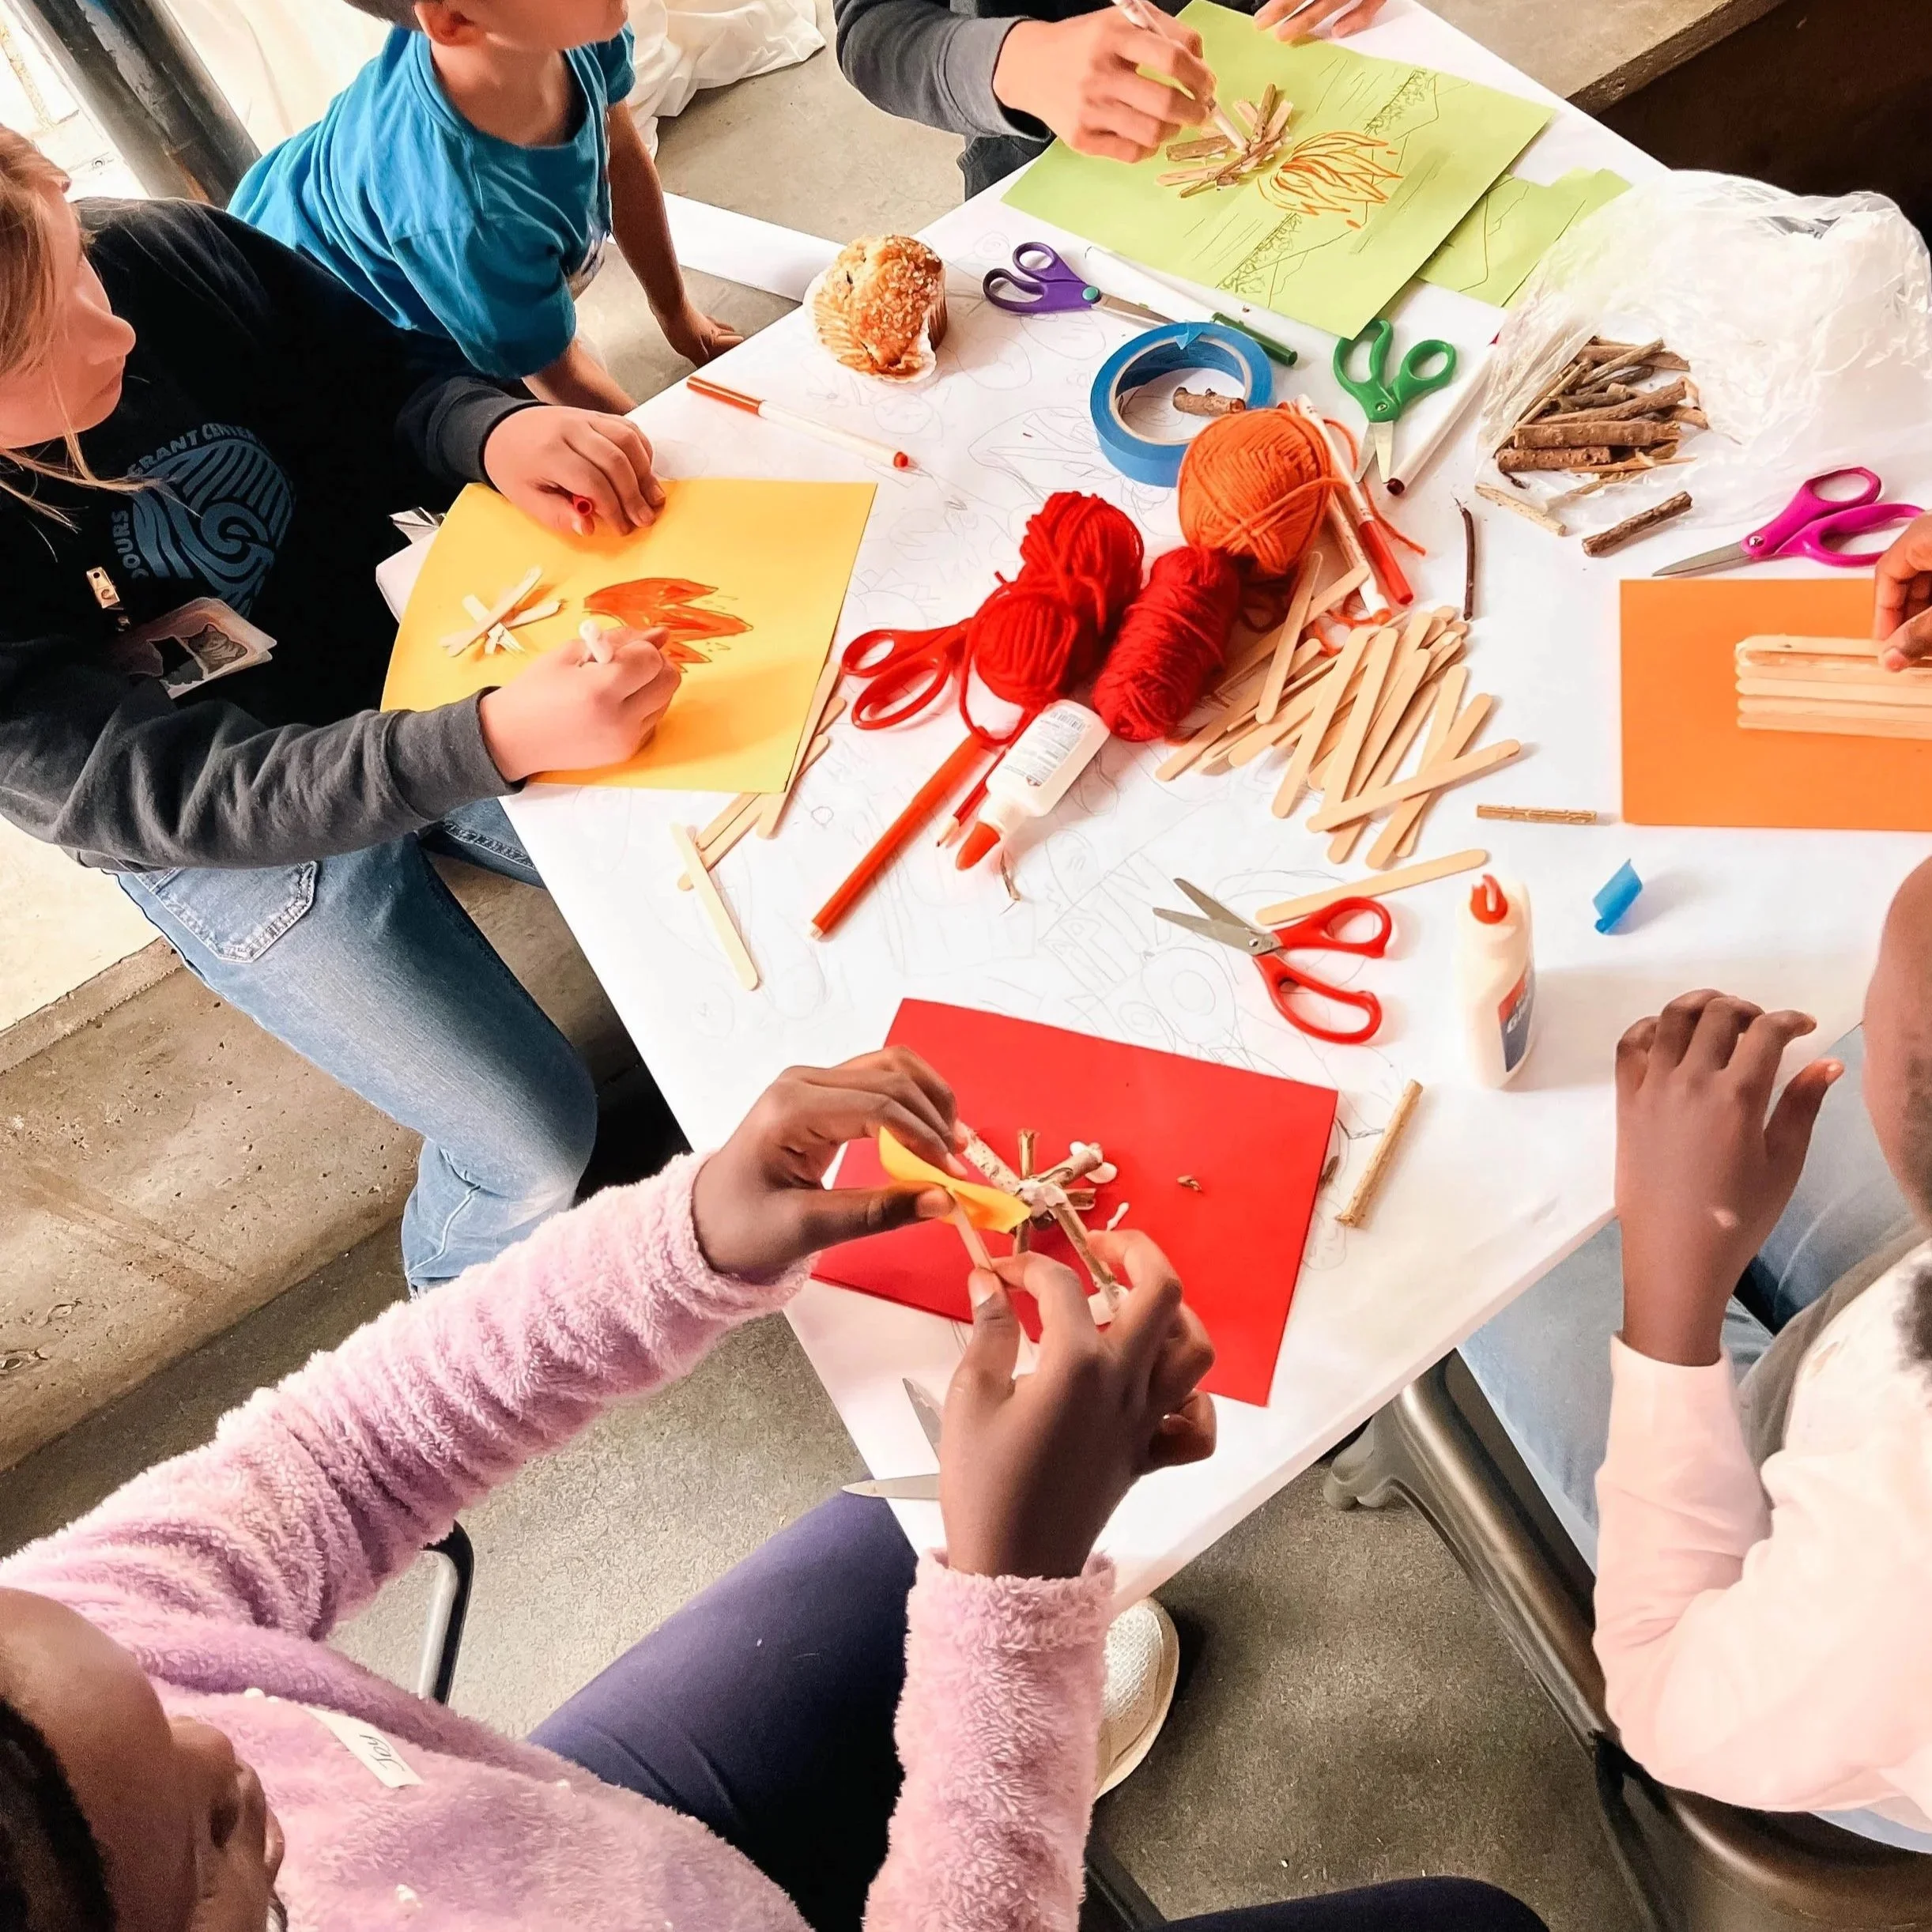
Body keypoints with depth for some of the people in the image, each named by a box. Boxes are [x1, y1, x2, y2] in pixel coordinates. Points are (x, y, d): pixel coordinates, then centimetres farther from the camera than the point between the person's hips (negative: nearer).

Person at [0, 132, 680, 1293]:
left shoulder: (167, 252, -18)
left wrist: (497, 430, -27)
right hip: (239, 845, -4)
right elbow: (193, 799, -33)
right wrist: (502, 738, -47)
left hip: (409, 665, 5)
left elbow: (390, 377, -4)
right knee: (539, 1148, -6)